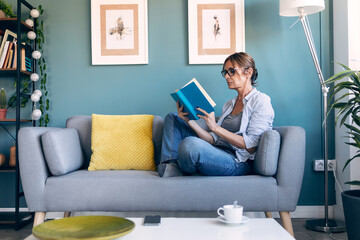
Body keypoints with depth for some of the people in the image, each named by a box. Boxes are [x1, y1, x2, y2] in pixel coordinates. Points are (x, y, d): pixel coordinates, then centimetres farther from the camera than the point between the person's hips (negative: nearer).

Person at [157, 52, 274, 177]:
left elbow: (250, 146, -13)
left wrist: (215, 127, -17)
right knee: (172, 118, 15)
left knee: (189, 144, -38)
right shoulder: (229, 104, 22)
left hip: (238, 162, -8)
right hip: (217, 153, 9)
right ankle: (170, 166, -4)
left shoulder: (261, 101, -2)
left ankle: (182, 169, -3)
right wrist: (189, 122, -2)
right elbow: (214, 139, 10)